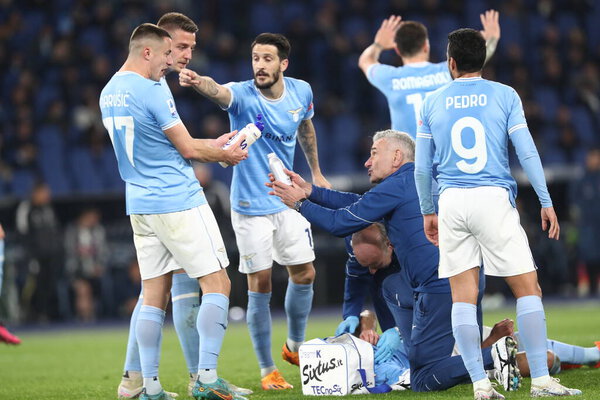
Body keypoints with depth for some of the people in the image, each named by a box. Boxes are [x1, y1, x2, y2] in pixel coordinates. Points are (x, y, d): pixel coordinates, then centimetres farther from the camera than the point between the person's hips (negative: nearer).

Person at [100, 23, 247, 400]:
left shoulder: (109, 93, 12)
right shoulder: (152, 90, -14)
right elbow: (188, 149, -8)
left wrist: (213, 144, 22)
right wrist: (225, 155, 10)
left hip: (140, 205, 8)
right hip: (178, 201, -8)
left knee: (154, 295, 9)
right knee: (217, 284, -2)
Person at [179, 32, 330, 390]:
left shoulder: (301, 91, -3)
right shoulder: (243, 95, -18)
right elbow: (217, 90, -43)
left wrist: (316, 172, 26)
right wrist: (197, 81, -65)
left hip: (287, 200, 5)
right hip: (251, 208, -5)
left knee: (304, 274, 12)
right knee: (260, 285, -2)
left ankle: (295, 346, 36)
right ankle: (267, 370, 9)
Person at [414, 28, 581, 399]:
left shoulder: (433, 103, 9)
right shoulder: (505, 96, 3)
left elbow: (422, 167, 11)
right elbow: (527, 152, -3)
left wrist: (428, 212, 22)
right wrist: (546, 202, 2)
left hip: (451, 202, 3)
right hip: (494, 200, -3)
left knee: (463, 296, 4)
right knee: (528, 288, 3)